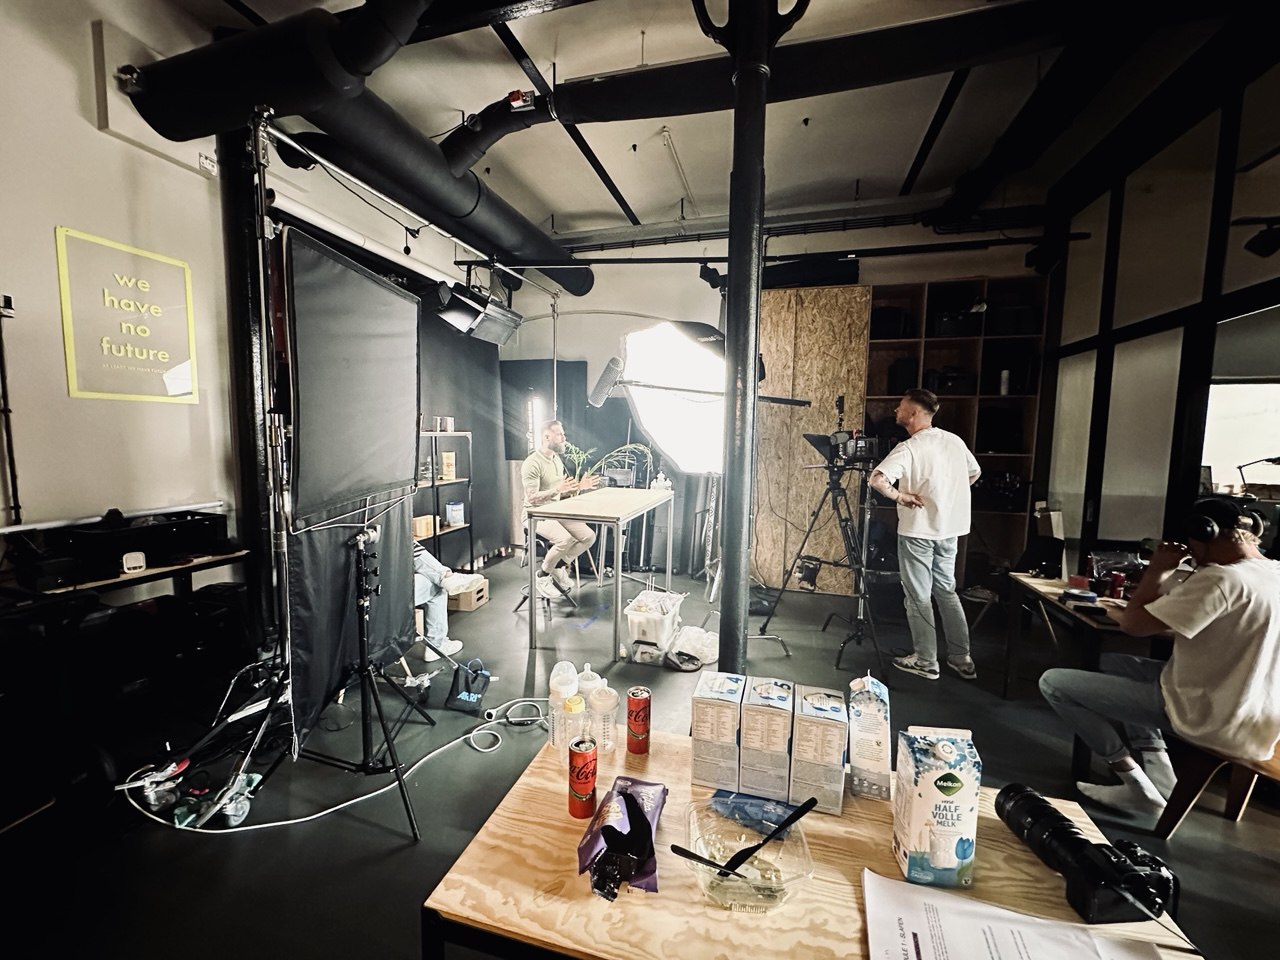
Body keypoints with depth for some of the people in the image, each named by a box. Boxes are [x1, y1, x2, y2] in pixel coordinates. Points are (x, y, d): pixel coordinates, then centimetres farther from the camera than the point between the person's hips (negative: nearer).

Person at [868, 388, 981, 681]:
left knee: (918, 597, 5)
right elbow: (975, 473, 20)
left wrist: (900, 496, -16)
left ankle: (926, 662, 16)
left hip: (918, 530, -7)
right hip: (950, 528, 7)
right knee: (947, 591, 19)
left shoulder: (908, 448, -17)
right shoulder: (955, 441, 5)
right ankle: (962, 659, 25)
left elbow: (877, 479, -31)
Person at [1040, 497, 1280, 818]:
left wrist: (1157, 570, -8)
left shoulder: (1220, 578, -24)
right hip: (1253, 715, 9)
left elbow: (1132, 623, -18)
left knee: (1053, 682, -5)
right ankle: (1158, 784, 16)